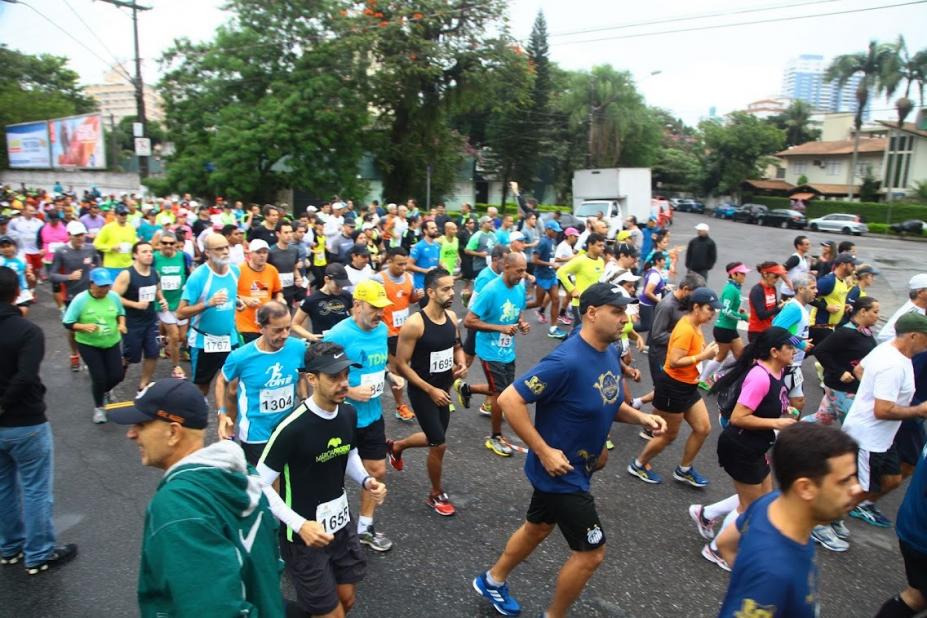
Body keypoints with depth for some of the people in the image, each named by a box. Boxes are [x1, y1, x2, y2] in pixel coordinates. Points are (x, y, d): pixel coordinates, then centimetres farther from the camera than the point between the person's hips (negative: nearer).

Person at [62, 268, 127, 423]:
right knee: (99, 377, -6)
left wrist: (121, 324, -9)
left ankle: (103, 391, 40)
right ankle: (98, 408, 22)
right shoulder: (80, 299, -18)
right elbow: (67, 323, -12)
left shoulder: (114, 296, -9)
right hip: (88, 345, -3)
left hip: (112, 343, 3)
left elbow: (121, 312, 11)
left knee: (118, 375, 2)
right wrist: (84, 326, -30)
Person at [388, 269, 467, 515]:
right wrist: (431, 390, -20)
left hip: (443, 390, 7)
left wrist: (461, 364, -8)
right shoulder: (414, 324, -23)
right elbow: (401, 364, -19)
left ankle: (395, 446, 51)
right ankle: (437, 495, 22)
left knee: (434, 439, 22)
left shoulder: (451, 317, -2)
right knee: (439, 445, -3)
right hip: (422, 392, -7)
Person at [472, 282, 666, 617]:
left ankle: (492, 580, 50)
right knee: (591, 552, 3)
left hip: (578, 466, 9)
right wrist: (544, 452, -26)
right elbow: (508, 400, -29)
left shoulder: (610, 353, -2)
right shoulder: (567, 361, -31)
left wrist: (639, 416, -4)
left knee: (538, 527, 26)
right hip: (561, 471, -9)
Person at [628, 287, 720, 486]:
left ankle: (683, 470, 29)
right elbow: (674, 362, -30)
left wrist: (706, 351, 1)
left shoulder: (695, 326, 5)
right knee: (668, 435, 5)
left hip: (688, 386, 10)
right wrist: (703, 356, -27)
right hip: (672, 386, -10)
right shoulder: (685, 330, -25)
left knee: (703, 428, 12)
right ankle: (638, 465, 26)